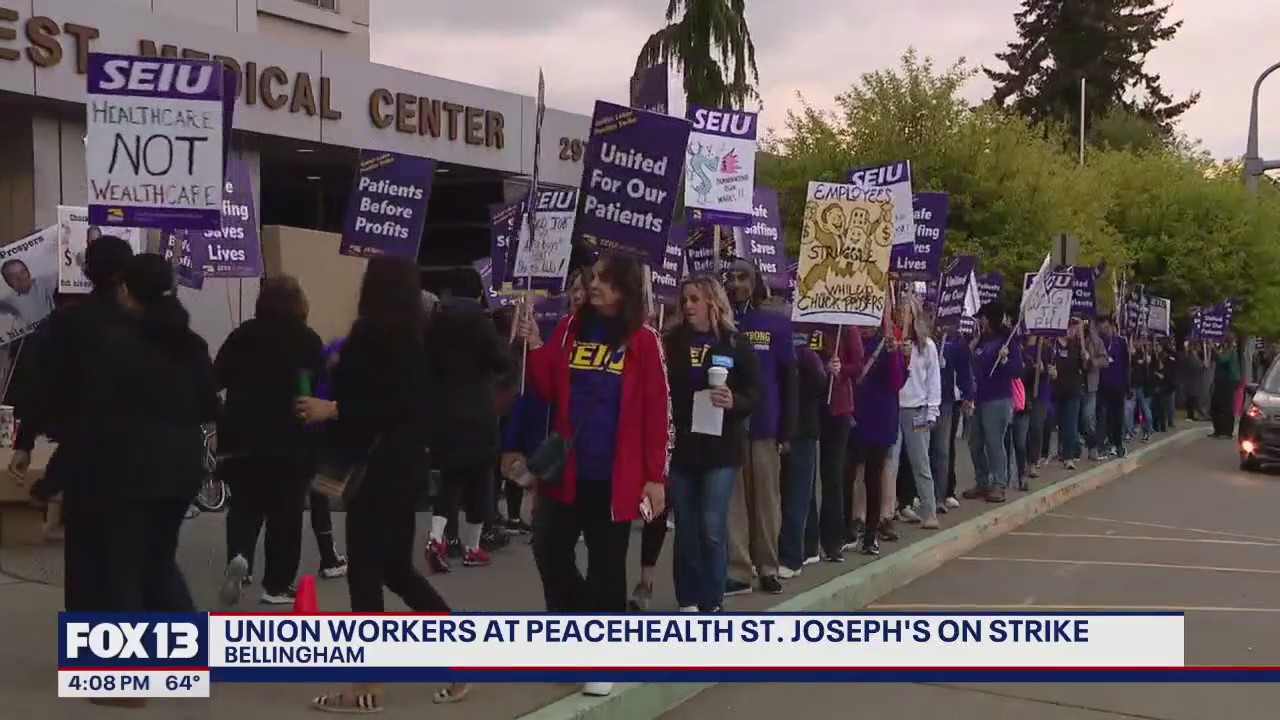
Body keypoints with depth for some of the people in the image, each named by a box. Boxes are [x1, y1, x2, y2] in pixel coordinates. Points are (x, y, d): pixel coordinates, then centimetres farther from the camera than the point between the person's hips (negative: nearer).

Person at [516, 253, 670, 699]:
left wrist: (655, 476, -9)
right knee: (549, 549, 6)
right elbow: (547, 390, 5)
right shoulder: (569, 328, 6)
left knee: (607, 563, 6)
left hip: (615, 476, -4)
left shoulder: (644, 341, -5)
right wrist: (534, 346, -11)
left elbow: (656, 412, -6)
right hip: (567, 469, 4)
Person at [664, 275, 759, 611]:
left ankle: (712, 603, 6)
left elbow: (754, 391, 1)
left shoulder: (735, 343, 1)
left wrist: (735, 402, -20)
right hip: (680, 446, 2)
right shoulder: (671, 342, 5)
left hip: (720, 447, -2)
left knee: (712, 526, -4)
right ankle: (688, 600, 17)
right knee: (685, 527, 7)